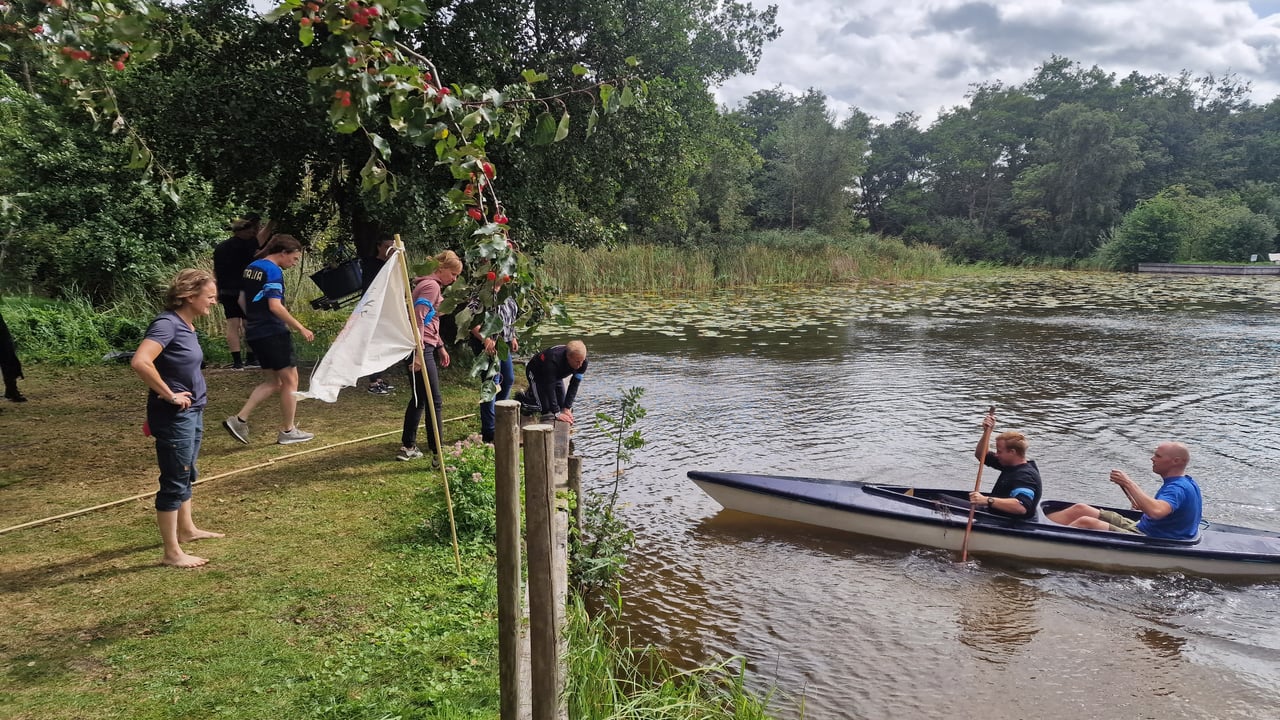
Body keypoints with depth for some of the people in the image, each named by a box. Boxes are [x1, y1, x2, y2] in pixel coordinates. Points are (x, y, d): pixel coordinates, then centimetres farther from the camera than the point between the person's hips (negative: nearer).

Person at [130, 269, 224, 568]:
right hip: (173, 416, -9)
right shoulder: (167, 324, -20)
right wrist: (169, 395, -23)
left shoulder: (187, 325, 7)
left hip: (191, 412, 9)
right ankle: (172, 552, 7)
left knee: (185, 475, 23)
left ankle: (187, 529, 39)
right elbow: (140, 362, -33)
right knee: (174, 482, -2)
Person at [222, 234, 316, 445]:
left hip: (254, 333, 9)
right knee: (290, 380, 3)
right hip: (273, 333, -9)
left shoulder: (251, 268, 12)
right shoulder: (274, 272, -15)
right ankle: (287, 431, 10)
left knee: (275, 381, 16)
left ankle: (239, 419, 7)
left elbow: (242, 300, 20)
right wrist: (300, 328, -19)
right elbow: (275, 306, -23)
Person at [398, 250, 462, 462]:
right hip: (421, 348, -11)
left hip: (425, 347, 11)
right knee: (434, 402, -7)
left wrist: (440, 346, 27)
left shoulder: (433, 286, 19)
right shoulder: (431, 286, -12)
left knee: (419, 398, 17)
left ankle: (408, 447, 24)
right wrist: (418, 353, -28)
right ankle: (438, 453, -5)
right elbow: (418, 319, -23)